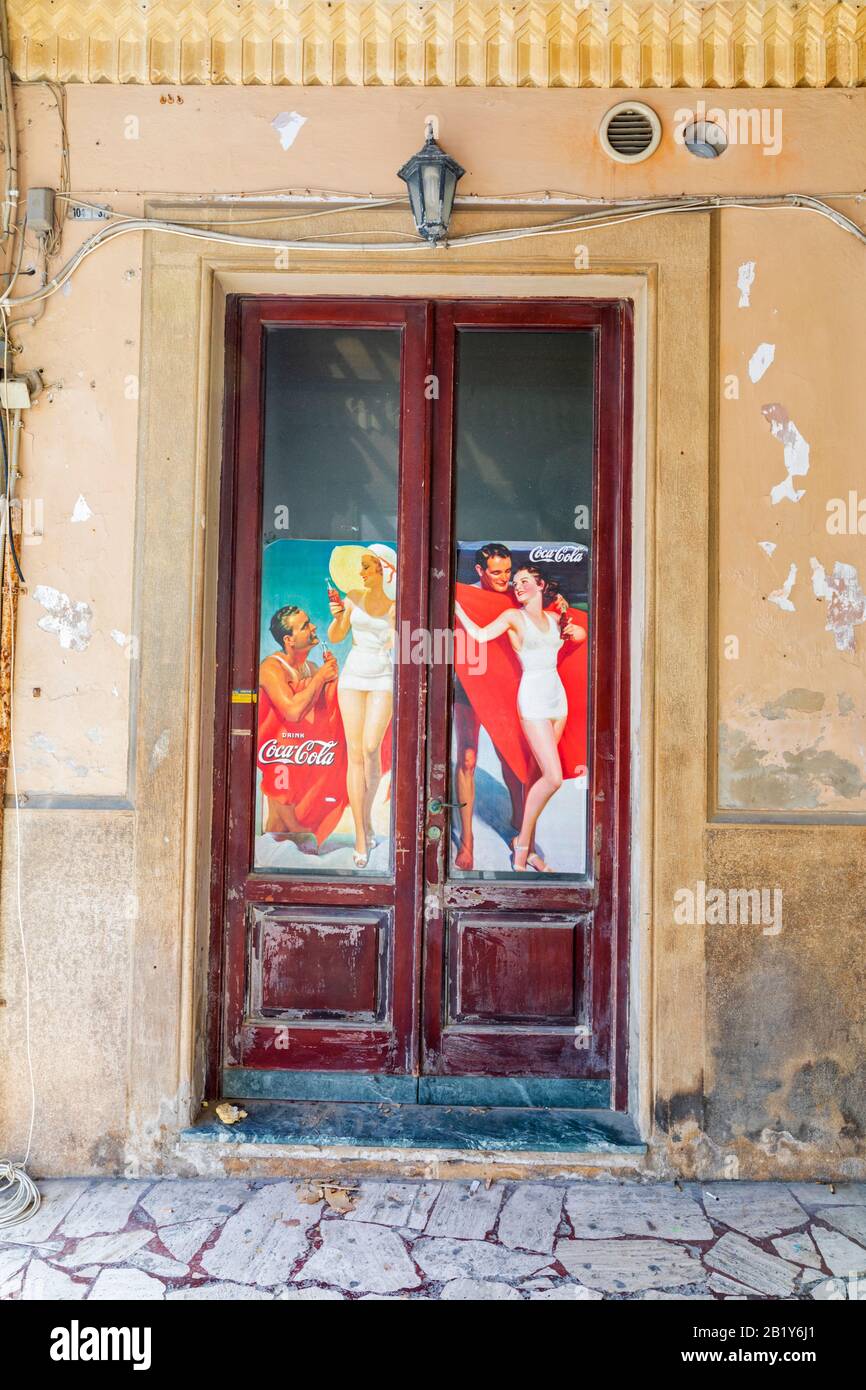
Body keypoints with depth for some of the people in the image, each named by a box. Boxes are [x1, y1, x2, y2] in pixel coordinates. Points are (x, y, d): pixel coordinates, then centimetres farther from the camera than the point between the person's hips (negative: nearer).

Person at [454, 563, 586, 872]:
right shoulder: (513, 616, 0)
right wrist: (455, 605, -14)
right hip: (533, 698, -6)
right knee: (553, 777, -14)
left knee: (539, 774, 6)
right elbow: (480, 634, -14)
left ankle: (526, 846, 14)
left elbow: (581, 633, 31)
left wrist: (571, 632, 12)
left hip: (557, 696, 6)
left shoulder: (555, 619, 15)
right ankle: (523, 844, 3)